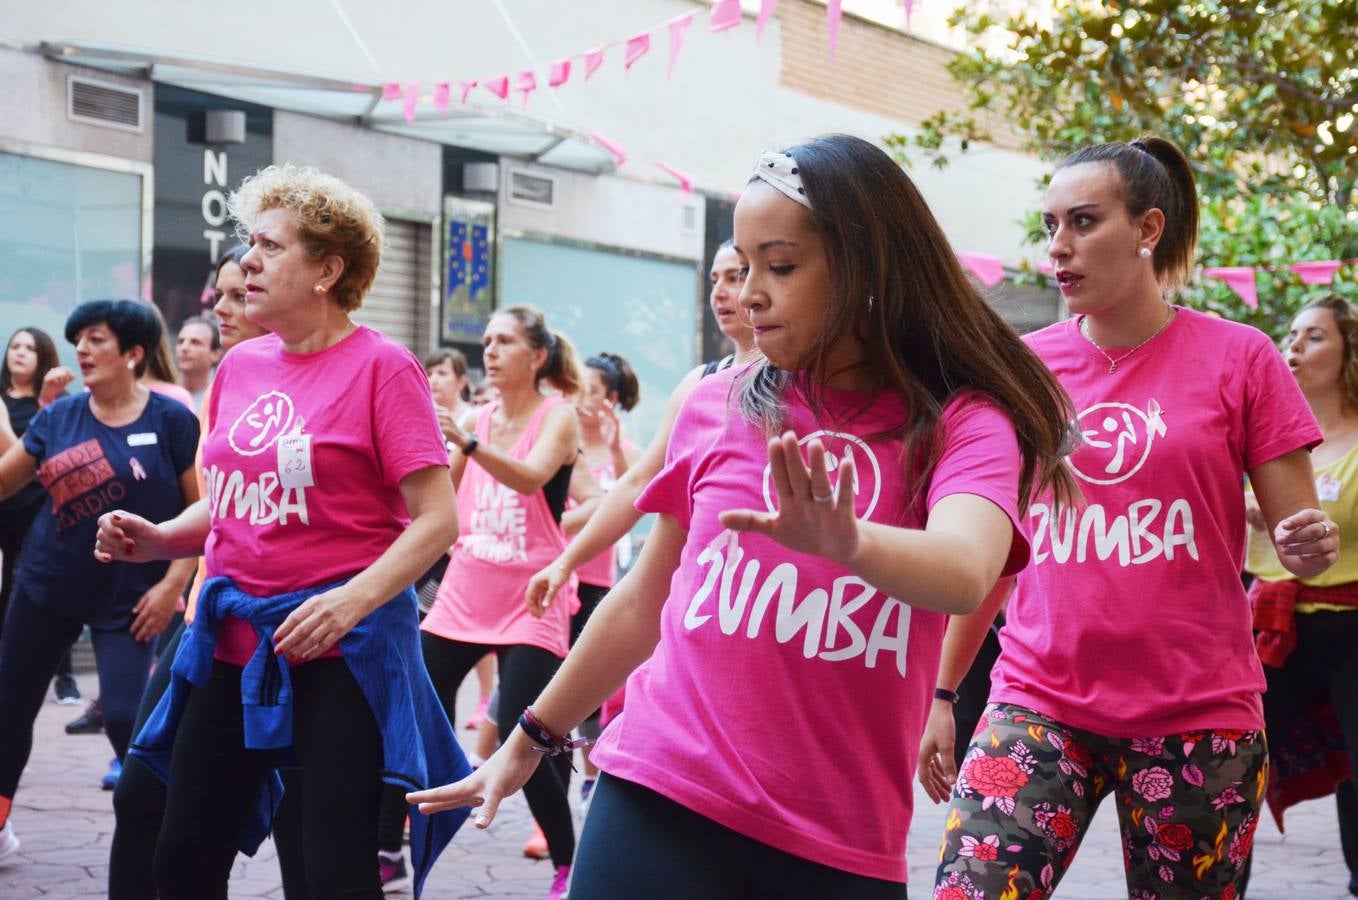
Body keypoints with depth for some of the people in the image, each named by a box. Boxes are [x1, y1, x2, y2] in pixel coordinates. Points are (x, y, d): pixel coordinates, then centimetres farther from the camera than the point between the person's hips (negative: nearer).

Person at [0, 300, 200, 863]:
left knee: (125, 718, -14)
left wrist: (173, 585, -13)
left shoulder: (171, 421, -10)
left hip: (129, 597, -4)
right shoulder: (60, 416, 1)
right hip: (47, 586, 5)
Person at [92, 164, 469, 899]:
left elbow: (438, 519, -13)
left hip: (340, 644, -7)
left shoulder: (380, 366, -9)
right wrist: (158, 540, 1)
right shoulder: (240, 366, 10)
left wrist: (355, 598, -27)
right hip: (234, 640, 7)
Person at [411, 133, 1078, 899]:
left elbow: (965, 572, -26)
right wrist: (531, 741, 20)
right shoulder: (718, 407, 3)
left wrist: (844, 542, -46)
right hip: (661, 806, 2)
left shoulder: (963, 424, -6)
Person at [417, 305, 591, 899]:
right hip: (462, 597, 6)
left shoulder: (559, 416, -6)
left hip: (529, 603, -6)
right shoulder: (481, 417, 10)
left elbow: (531, 477, -27)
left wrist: (465, 443, -41)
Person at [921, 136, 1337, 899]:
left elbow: (1298, 532, 1)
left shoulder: (1239, 358, -2)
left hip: (1197, 718, -1)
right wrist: (942, 692, 11)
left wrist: (1311, 545, -22)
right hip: (1039, 706, 2)